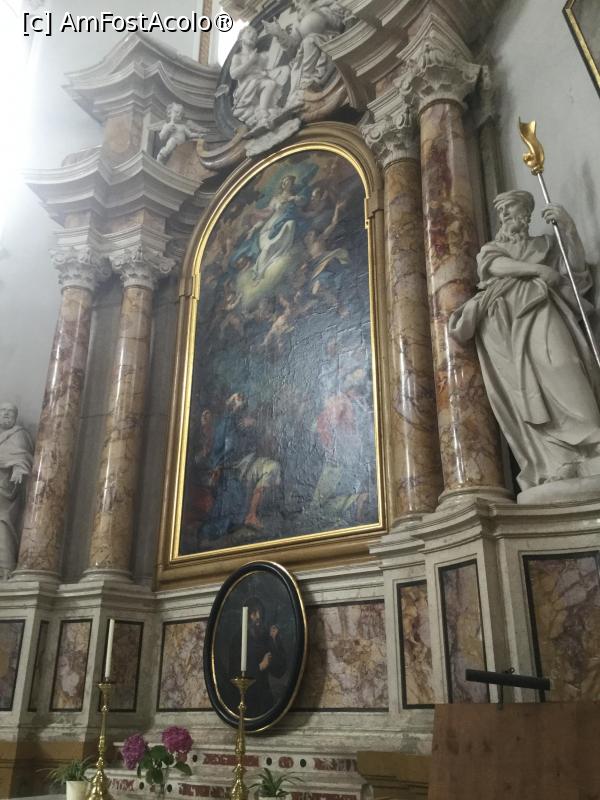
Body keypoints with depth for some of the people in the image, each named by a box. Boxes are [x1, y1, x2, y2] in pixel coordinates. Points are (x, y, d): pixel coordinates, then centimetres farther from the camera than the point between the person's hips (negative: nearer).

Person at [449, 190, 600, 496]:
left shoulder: (545, 243, 28)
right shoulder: (491, 248, 30)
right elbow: (494, 265, 5)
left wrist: (568, 227, -2)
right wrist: (538, 269, -5)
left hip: (537, 309, -1)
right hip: (501, 319, 1)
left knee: (558, 368, -27)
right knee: (521, 389, -17)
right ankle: (555, 468, -27)